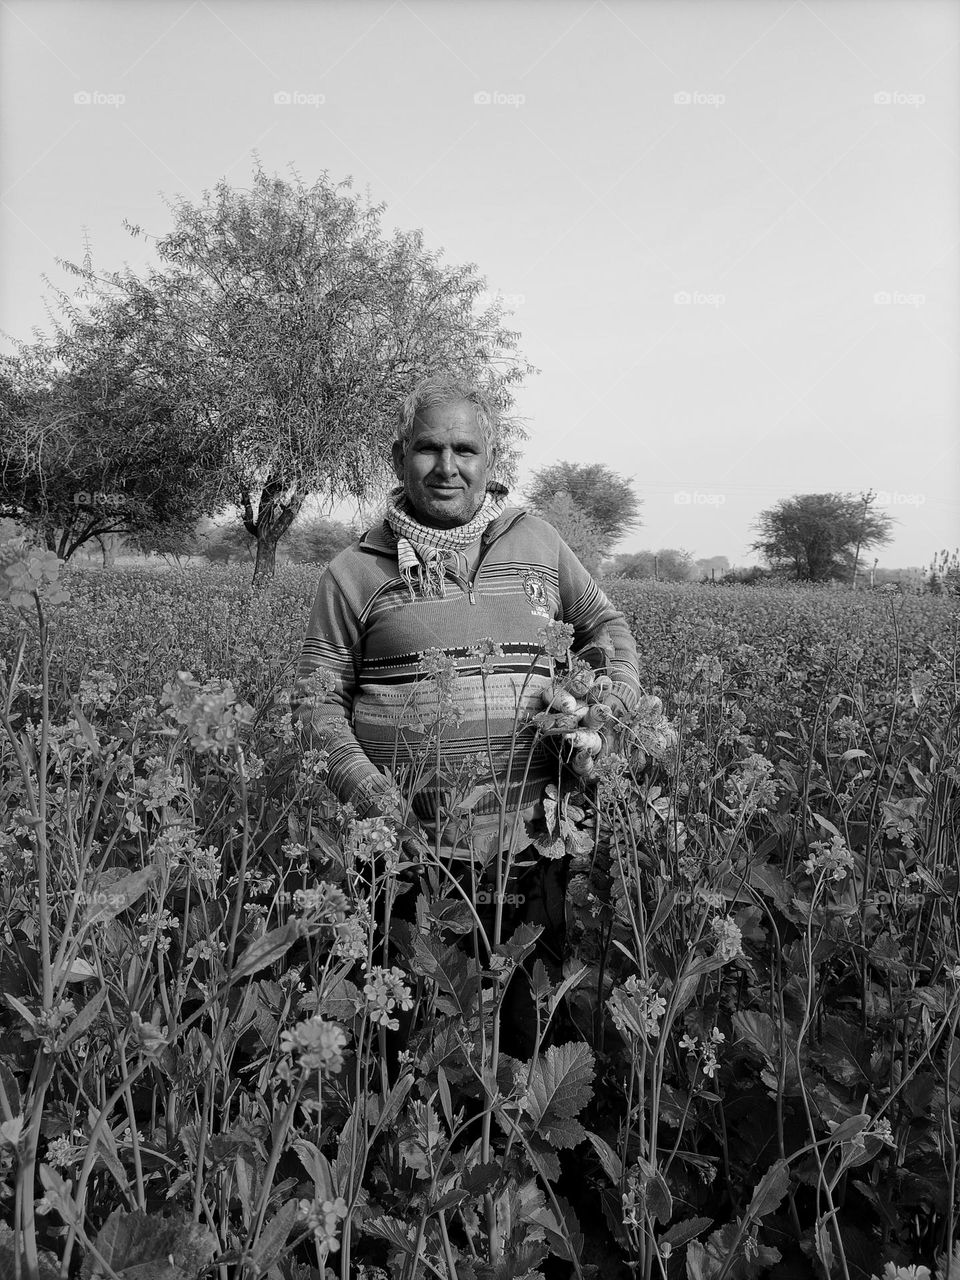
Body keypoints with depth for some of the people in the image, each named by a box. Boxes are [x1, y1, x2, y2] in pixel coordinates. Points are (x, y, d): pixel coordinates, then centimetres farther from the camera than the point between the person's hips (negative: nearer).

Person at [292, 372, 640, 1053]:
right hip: (407, 848, -1)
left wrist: (617, 700, 2)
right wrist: (374, 798, -13)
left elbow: (605, 623, 21)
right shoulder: (355, 572, 3)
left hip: (528, 847, 2)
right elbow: (318, 700, 2)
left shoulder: (537, 541, 9)